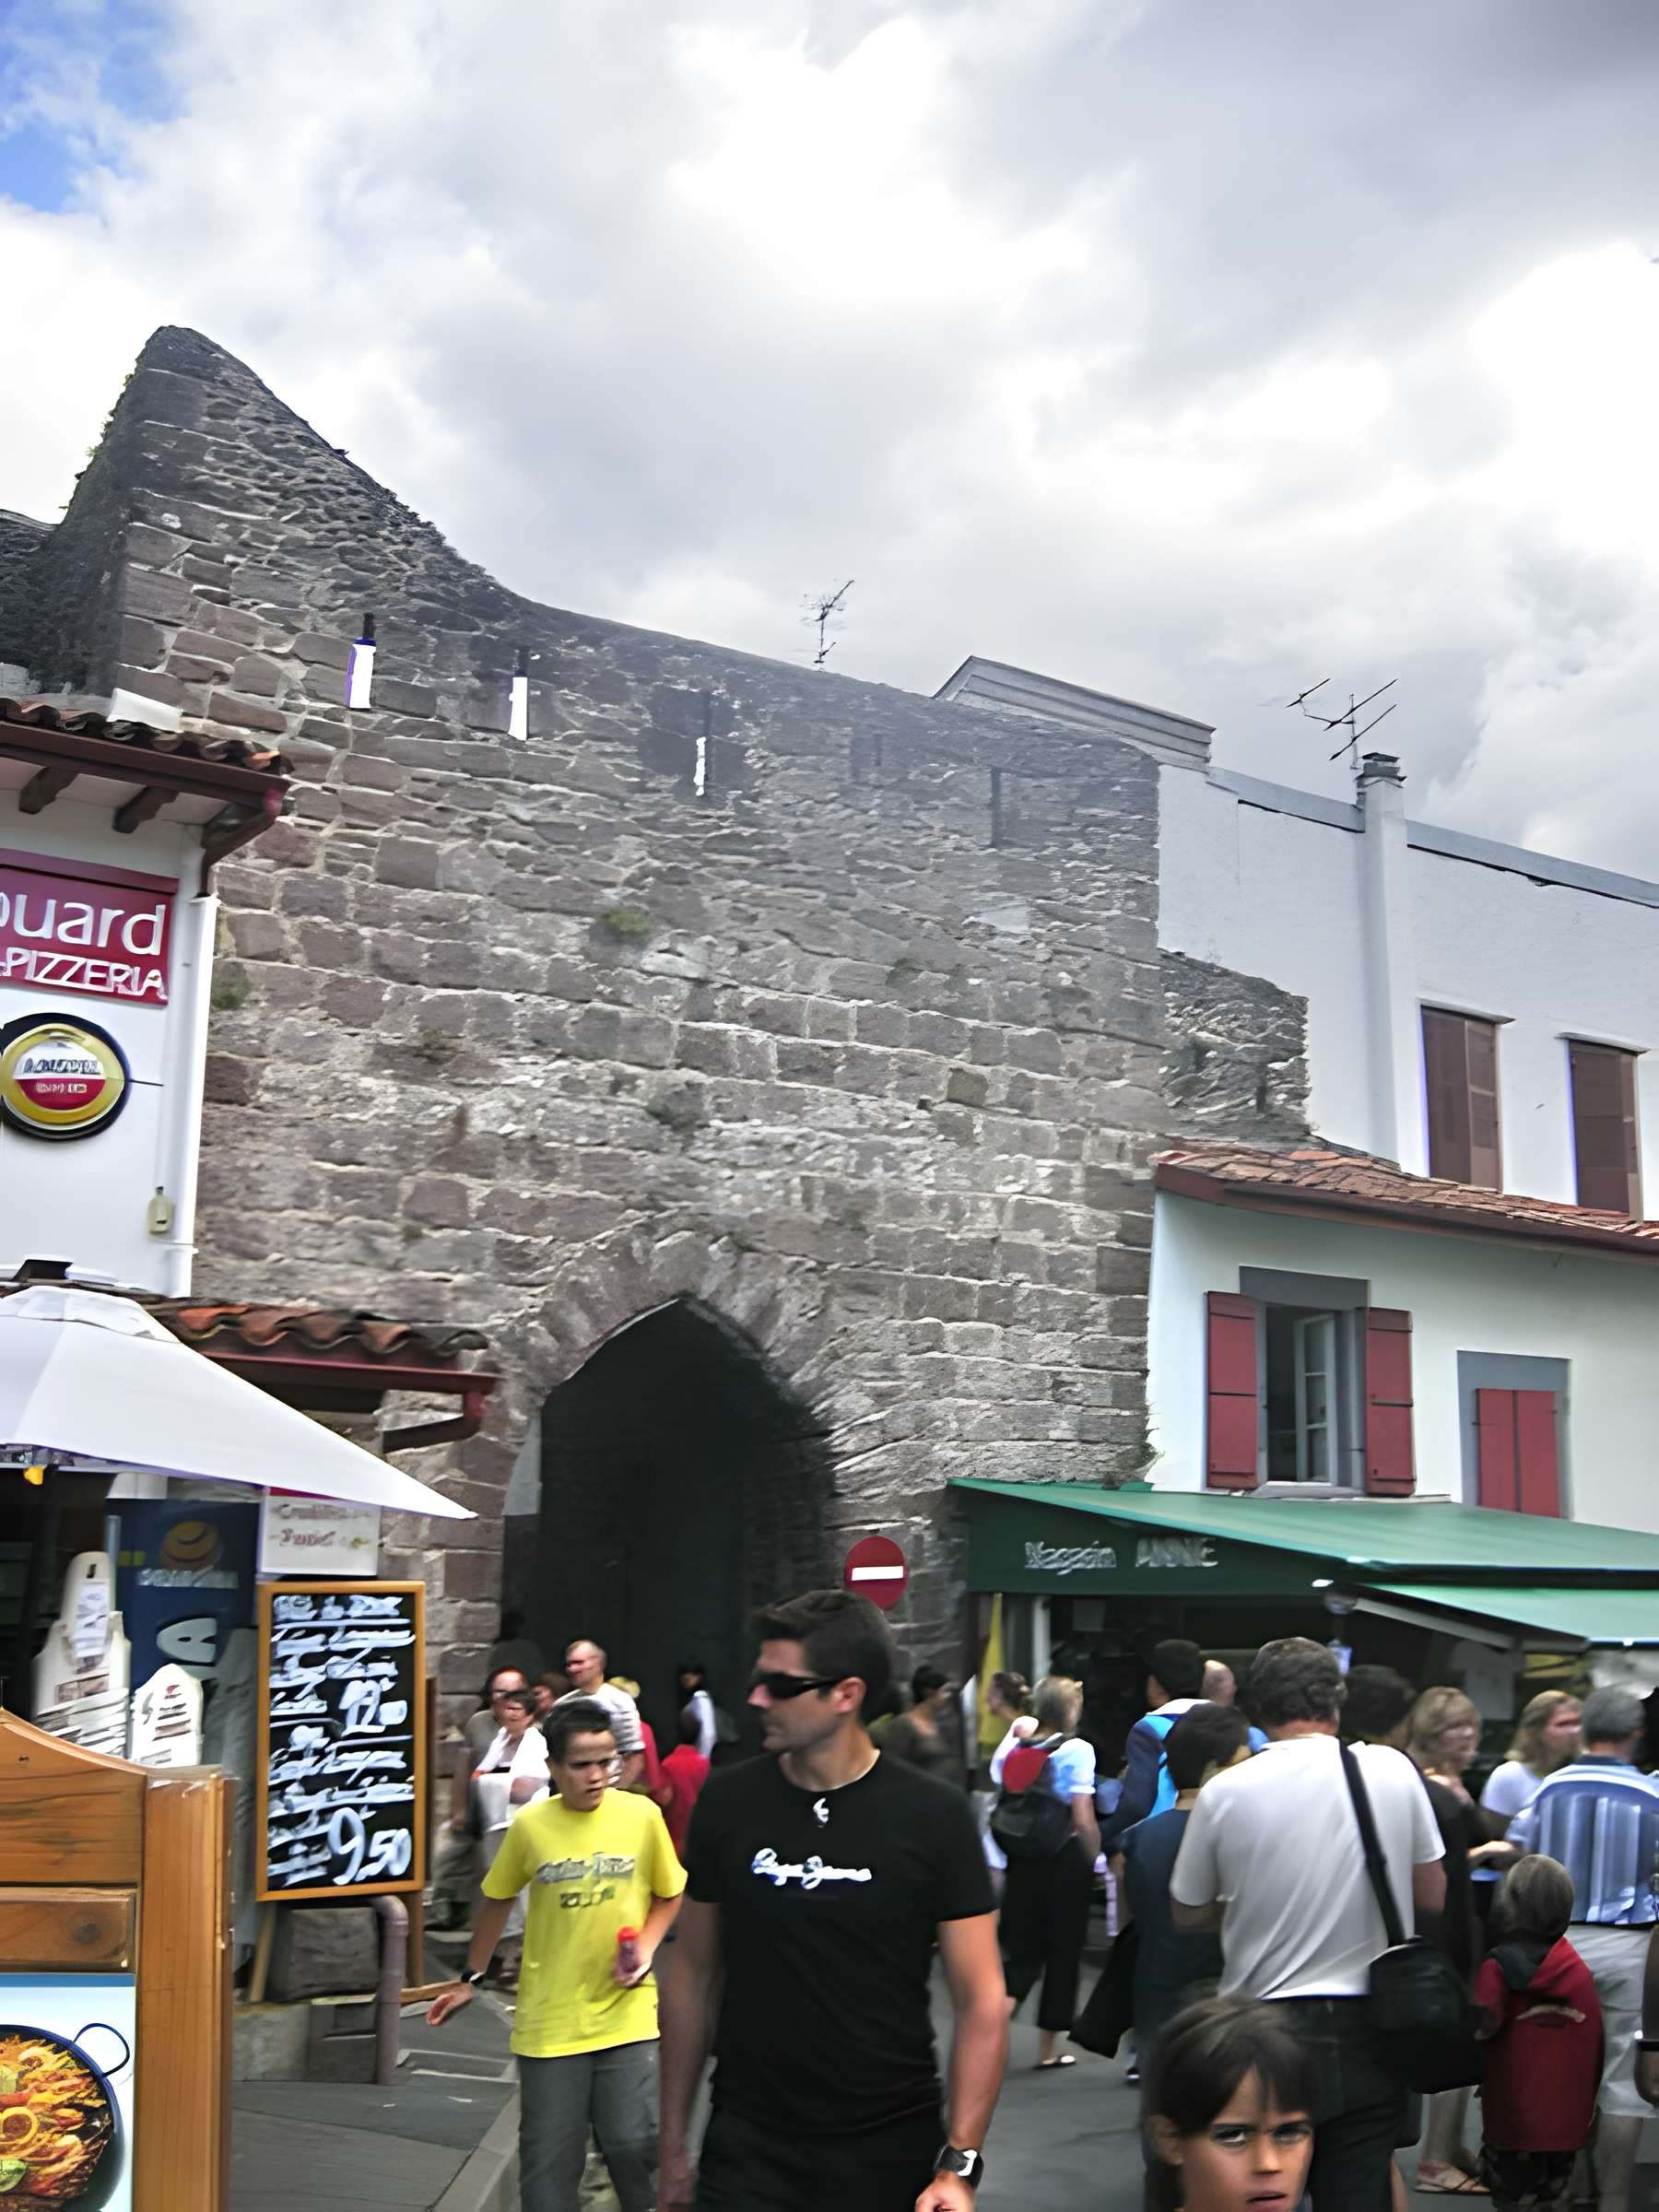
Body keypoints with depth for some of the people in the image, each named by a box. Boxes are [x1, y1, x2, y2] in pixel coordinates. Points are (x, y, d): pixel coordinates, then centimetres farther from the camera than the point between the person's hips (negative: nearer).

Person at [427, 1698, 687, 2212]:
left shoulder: (642, 1815, -8)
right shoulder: (530, 1825, -7)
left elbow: (669, 1894, 7)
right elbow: (498, 1901, 9)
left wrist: (645, 1947, -8)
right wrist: (471, 1979, 15)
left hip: (625, 2014, 0)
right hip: (549, 2019, 0)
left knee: (631, 2140, 1)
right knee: (548, 2153, 6)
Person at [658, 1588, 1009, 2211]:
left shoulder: (934, 1817, -9)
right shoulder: (726, 1802, -3)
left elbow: (981, 2002, -7)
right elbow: (693, 1976, 4)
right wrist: (674, 2144, 5)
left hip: (892, 2152, -1)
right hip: (746, 2150, 1)